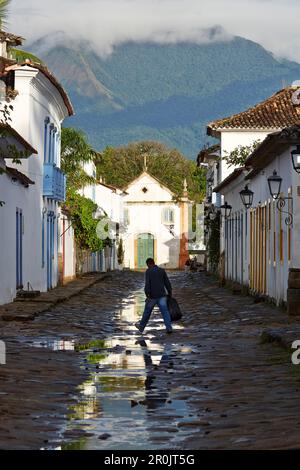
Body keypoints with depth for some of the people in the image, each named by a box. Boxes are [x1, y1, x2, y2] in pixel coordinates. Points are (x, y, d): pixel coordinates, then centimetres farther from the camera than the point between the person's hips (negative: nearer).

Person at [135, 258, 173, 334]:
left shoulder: (148, 271, -4)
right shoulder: (162, 270, 8)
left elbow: (147, 284, -14)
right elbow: (167, 283, 7)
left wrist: (147, 295, -16)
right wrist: (170, 294, 14)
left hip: (152, 296, -3)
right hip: (162, 296, 3)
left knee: (147, 312, 12)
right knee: (165, 311, -1)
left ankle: (141, 327, 28)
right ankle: (169, 328, -13)